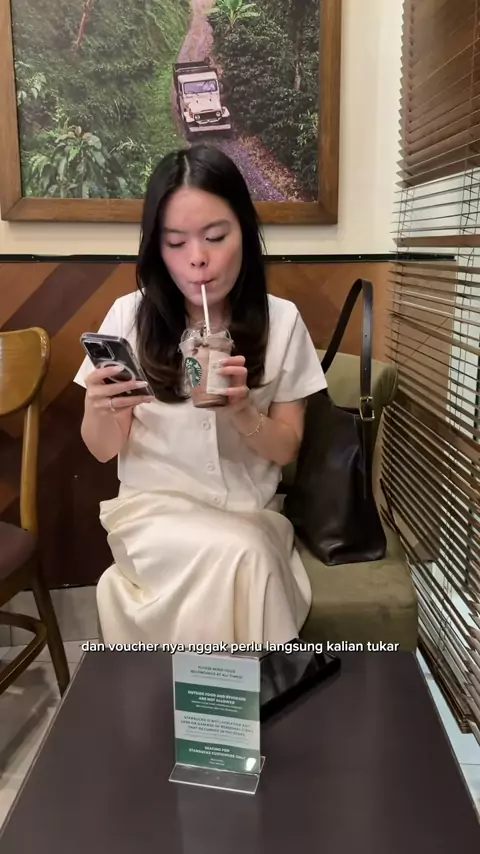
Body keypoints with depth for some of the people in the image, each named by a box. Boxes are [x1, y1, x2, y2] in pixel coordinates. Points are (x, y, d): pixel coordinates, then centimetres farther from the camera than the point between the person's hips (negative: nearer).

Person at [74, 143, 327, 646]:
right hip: (154, 507, -1)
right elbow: (104, 451, 0)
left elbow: (286, 450, 1)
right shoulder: (130, 316, -5)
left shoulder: (281, 321, -3)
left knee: (241, 561, -30)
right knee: (237, 555, -30)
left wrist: (243, 413, -20)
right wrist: (98, 411, -23)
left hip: (251, 513, 1)